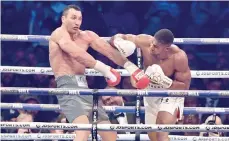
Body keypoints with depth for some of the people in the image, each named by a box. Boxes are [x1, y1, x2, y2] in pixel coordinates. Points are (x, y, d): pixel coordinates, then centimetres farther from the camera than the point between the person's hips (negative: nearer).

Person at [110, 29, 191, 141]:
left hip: (171, 95, -5)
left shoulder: (178, 57, -33)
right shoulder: (145, 42, -26)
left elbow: (185, 87, -23)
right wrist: (119, 43, -39)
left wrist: (164, 80, -38)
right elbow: (117, 38, -14)